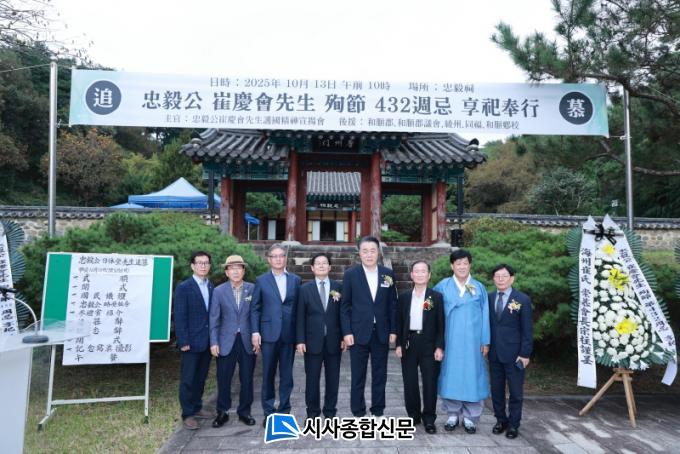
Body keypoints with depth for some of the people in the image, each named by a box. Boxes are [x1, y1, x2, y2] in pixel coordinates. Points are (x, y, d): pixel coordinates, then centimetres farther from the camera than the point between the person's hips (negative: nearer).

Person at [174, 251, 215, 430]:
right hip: (192, 342, -5)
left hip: (207, 341, 5)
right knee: (188, 379, 4)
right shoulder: (184, 287, -9)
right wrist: (183, 342, -14)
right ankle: (187, 414, 15)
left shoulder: (211, 287, 8)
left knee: (201, 377, 15)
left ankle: (197, 407, 30)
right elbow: (180, 317, -11)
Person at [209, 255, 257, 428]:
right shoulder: (219, 291, -1)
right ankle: (222, 412, 24)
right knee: (223, 379, 7)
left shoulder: (252, 289, 0)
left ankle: (244, 412, 25)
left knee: (247, 379, 9)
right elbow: (214, 318, 0)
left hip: (248, 341, 1)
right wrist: (214, 342, -5)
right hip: (226, 342, 0)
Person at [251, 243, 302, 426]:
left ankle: (284, 410, 20)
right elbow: (255, 308, 3)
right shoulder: (261, 280, 4)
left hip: (289, 334, 1)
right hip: (269, 333, -1)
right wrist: (255, 332, -5)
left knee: (287, 375, 7)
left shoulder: (295, 280, 7)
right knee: (268, 374, 6)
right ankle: (269, 411, 18)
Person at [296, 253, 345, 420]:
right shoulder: (305, 289, 2)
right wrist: (300, 340, -6)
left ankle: (330, 411, 23)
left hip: (334, 341, 1)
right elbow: (300, 316, 0)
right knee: (312, 379, 6)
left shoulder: (338, 287, 4)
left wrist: (344, 337, 0)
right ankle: (313, 412, 20)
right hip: (313, 341, -1)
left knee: (332, 379, 9)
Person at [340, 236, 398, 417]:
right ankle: (358, 413, 19)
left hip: (381, 333, 2)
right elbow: (345, 305, -2)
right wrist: (347, 332, -8)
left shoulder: (388, 274, 4)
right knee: (358, 376, 6)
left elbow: (392, 304, 7)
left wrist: (393, 330, 3)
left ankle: (378, 411, 24)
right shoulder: (350, 274, -2)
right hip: (358, 333, -2)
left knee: (380, 375, 10)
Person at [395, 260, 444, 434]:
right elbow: (399, 322, 8)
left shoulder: (436, 297, 0)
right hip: (408, 344, 2)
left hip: (429, 345, -2)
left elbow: (441, 324, -2)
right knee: (409, 382, 8)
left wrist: (440, 347, -8)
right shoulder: (404, 297, 7)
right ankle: (413, 415, 23)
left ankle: (429, 419, 15)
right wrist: (398, 344, 2)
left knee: (430, 383, 2)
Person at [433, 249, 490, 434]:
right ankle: (452, 415, 17)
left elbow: (485, 315, 4)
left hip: (472, 340, 0)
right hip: (451, 340, 0)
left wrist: (485, 341, -1)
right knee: (451, 375, 5)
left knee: (472, 375, 3)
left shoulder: (479, 287, 4)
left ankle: (470, 417, 15)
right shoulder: (443, 286, 2)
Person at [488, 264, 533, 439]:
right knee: (496, 390, 11)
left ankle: (514, 424, 19)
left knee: (515, 391, 6)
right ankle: (501, 420, 25)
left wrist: (525, 354, -10)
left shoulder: (523, 300, -6)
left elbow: (527, 329, -6)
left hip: (514, 353, -3)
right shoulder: (489, 298, 5)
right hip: (494, 352, 3)